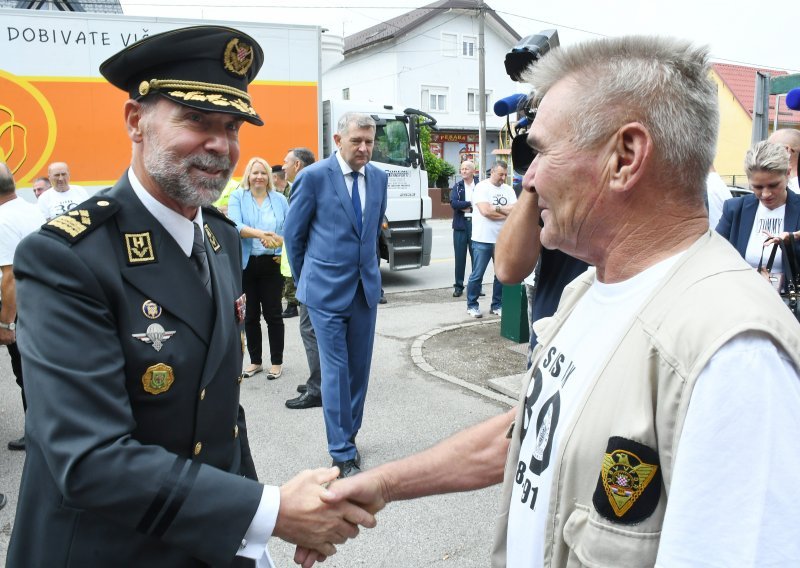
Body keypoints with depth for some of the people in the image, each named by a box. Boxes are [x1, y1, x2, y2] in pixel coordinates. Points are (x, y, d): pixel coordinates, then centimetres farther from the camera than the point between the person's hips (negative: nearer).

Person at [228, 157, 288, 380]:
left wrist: (277, 240, -16)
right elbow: (235, 225, -14)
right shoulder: (237, 197, 2)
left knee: (273, 314, 3)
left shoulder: (279, 199, 6)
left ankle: (277, 362, 14)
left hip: (271, 263, 0)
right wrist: (260, 234, -29)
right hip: (245, 263, 0)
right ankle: (255, 361, 22)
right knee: (250, 314, 10)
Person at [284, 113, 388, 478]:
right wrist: (304, 279, 9)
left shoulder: (379, 178, 6)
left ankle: (348, 434, 30)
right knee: (336, 370, -2)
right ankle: (342, 453, 9)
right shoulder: (314, 177, -9)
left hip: (366, 287, 5)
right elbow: (293, 233, 0)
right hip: (327, 290, -5)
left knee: (360, 367, 11)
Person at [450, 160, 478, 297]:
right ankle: (458, 286, 11)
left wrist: (467, 207, -11)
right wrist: (471, 203, -12)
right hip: (461, 224, 1)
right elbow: (453, 203, -8)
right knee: (460, 256, 4)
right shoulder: (457, 186, 8)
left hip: (476, 223, -1)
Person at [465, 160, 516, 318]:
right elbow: (485, 211, -17)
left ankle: (497, 305, 22)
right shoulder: (482, 187, -5)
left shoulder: (508, 190, 11)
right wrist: (507, 213, -6)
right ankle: (472, 305, 13)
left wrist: (497, 208, -12)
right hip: (483, 239, -5)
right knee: (477, 275, 1)